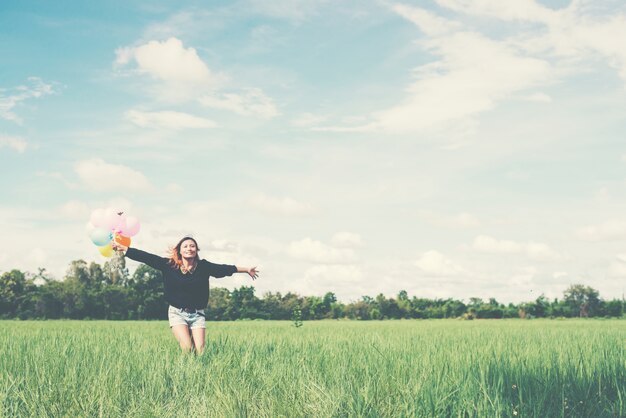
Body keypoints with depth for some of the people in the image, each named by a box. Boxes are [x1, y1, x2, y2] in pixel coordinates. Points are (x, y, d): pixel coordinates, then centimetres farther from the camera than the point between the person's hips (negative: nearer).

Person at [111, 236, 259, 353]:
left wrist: (246, 269, 16)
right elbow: (147, 257, -5)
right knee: (187, 348, -18)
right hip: (177, 312, -1)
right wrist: (123, 248, -8)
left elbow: (223, 268, 9)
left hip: (197, 313, 2)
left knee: (200, 349, -8)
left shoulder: (203, 266, 0)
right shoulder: (169, 265, -4)